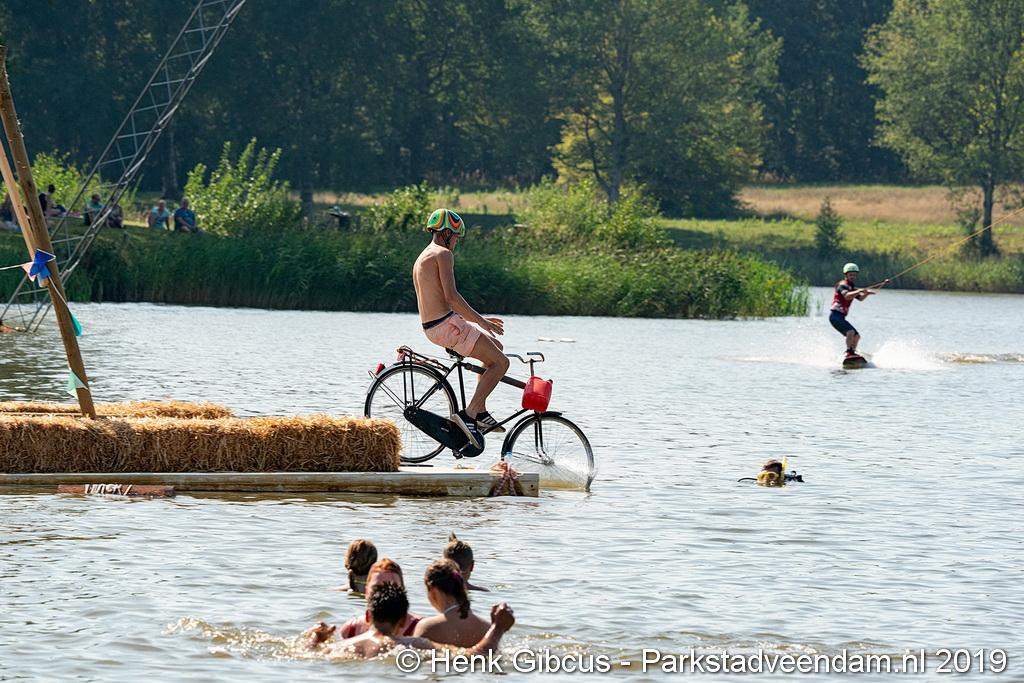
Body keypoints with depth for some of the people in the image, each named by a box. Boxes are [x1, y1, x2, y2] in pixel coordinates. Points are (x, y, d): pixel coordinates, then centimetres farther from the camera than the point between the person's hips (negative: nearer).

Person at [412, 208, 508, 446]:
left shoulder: (421, 259, 22)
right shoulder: (443, 254, -9)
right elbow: (451, 296, -20)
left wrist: (480, 320, 23)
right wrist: (481, 320, -13)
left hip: (430, 327, 10)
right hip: (447, 324, -10)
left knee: (495, 347, 24)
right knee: (500, 363, -5)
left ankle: (480, 412, 19)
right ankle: (469, 414, -14)